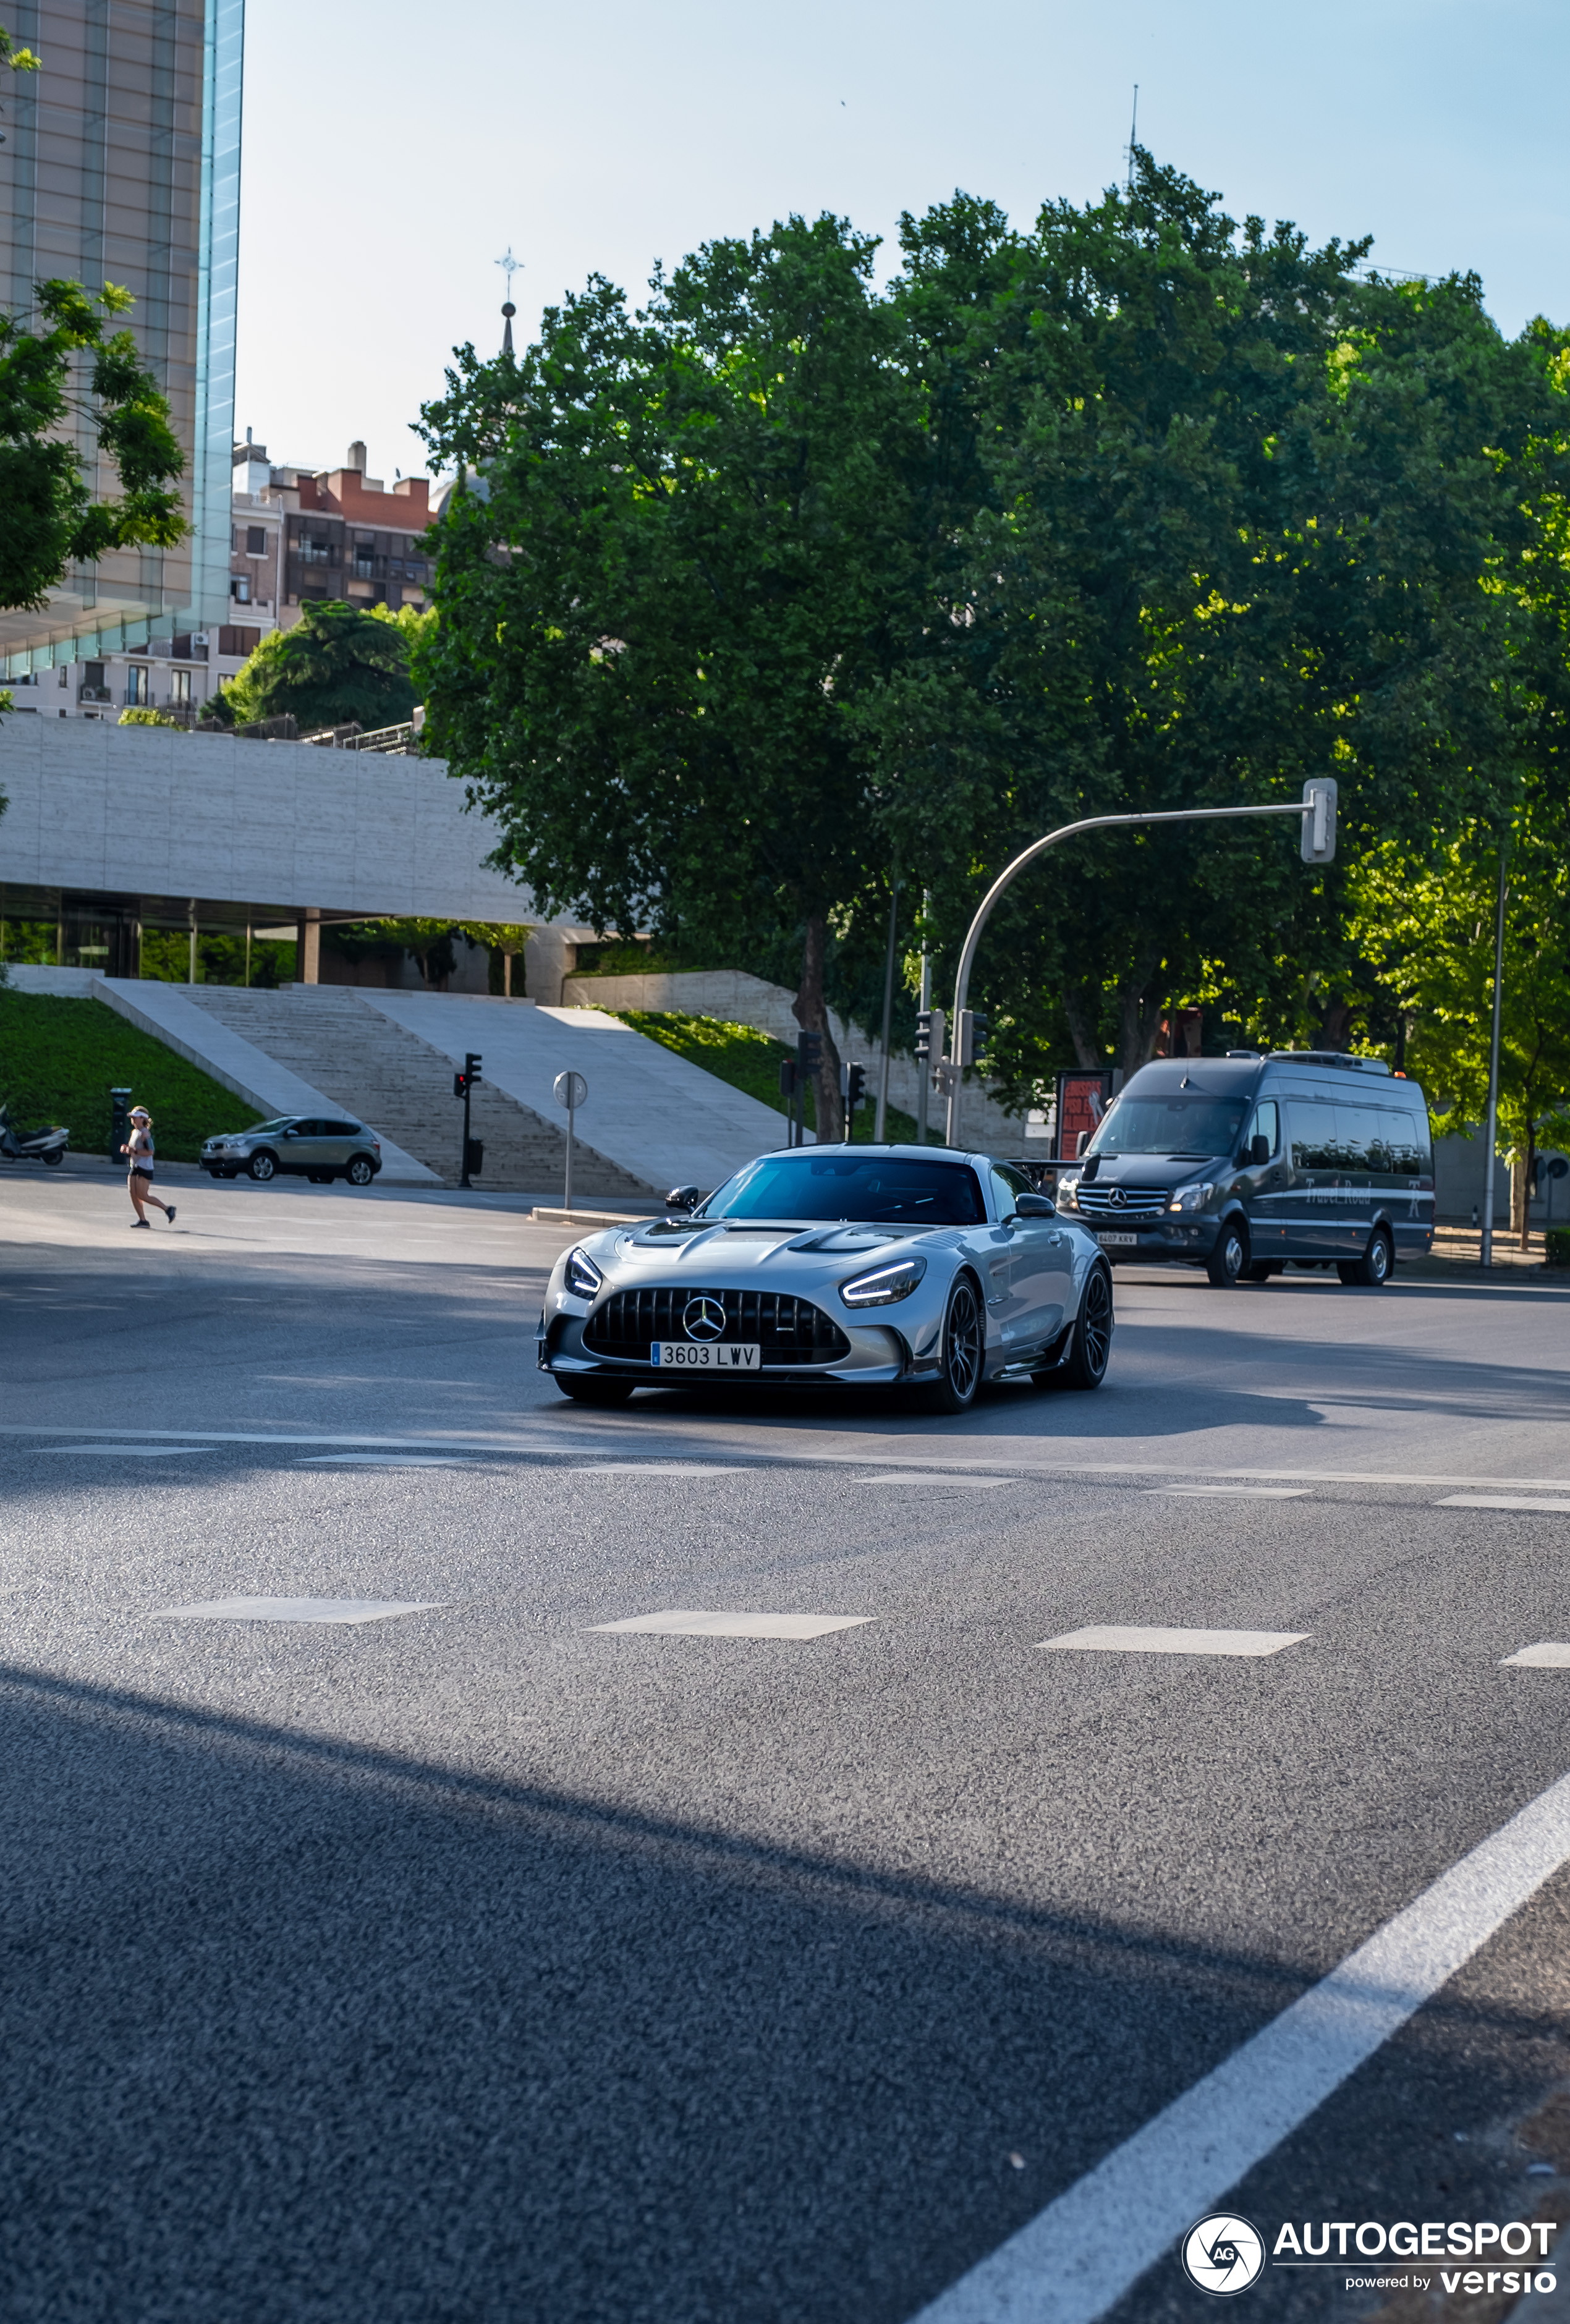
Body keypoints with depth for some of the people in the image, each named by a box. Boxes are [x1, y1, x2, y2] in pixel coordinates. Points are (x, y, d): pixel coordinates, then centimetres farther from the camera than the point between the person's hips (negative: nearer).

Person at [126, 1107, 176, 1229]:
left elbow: (150, 1152, -20)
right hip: (134, 1167, 9)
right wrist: (127, 1149, 6)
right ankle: (142, 1220, 6)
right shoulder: (134, 1132, 15)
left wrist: (134, 1151, -23)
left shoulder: (145, 1133, -13)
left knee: (142, 1195, -11)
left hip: (144, 1169, -9)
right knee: (133, 1195, 1)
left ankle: (167, 1209, 1)